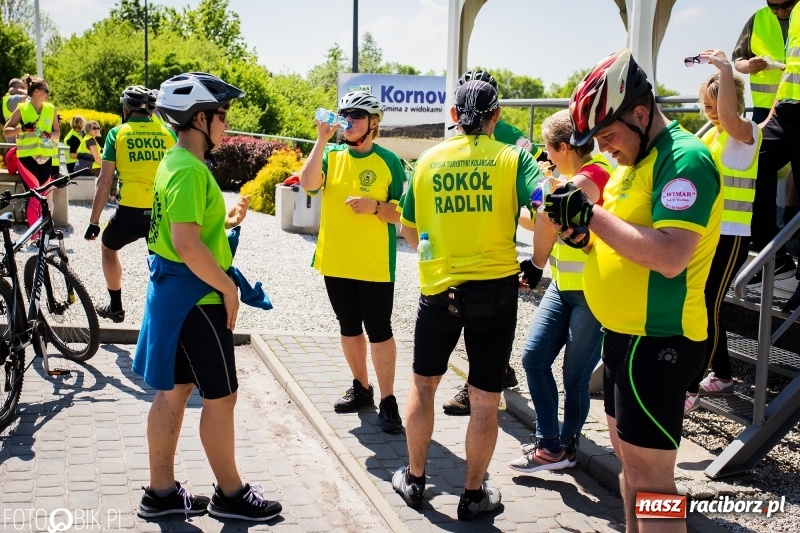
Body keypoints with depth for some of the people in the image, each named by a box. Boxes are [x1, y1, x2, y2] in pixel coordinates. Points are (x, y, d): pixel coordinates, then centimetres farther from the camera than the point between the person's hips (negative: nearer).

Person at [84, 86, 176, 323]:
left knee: (108, 247, 27)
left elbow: (104, 181, 0)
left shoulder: (118, 133, 3)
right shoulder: (167, 133, 8)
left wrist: (94, 221, 5)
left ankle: (116, 306, 31)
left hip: (130, 211, -1)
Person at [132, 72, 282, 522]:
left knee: (173, 392, 14)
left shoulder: (176, 162, 12)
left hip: (173, 294, 10)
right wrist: (229, 288, -19)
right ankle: (231, 494, 17)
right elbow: (187, 243, -28)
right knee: (221, 396, 2)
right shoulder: (190, 169, -20)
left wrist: (225, 221, 8)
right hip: (196, 298, -10)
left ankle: (162, 492, 24)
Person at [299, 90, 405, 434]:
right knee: (349, 328, 15)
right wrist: (321, 140, -18)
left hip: (375, 265, -4)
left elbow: (403, 213, -4)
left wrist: (376, 206, -21)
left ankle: (387, 400, 7)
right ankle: (360, 388, 30)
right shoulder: (331, 155, 4)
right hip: (335, 262, 4)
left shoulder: (388, 161, -4)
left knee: (379, 331, -1)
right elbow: (308, 184, -15)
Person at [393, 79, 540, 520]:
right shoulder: (513, 158, -4)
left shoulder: (428, 160, 3)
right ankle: (474, 495, 21)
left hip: (437, 287, 2)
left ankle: (414, 480, 31)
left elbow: (408, 229, 12)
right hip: (495, 288, -2)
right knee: (485, 399, 9)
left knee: (423, 385, 19)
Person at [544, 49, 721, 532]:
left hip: (657, 340, -10)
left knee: (649, 477, -4)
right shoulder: (635, 160, 13)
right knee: (630, 459, 20)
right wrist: (582, 227, -4)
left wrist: (591, 213, -24)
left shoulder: (685, 159, -18)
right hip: (625, 332, 10)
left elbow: (670, 256, -29)